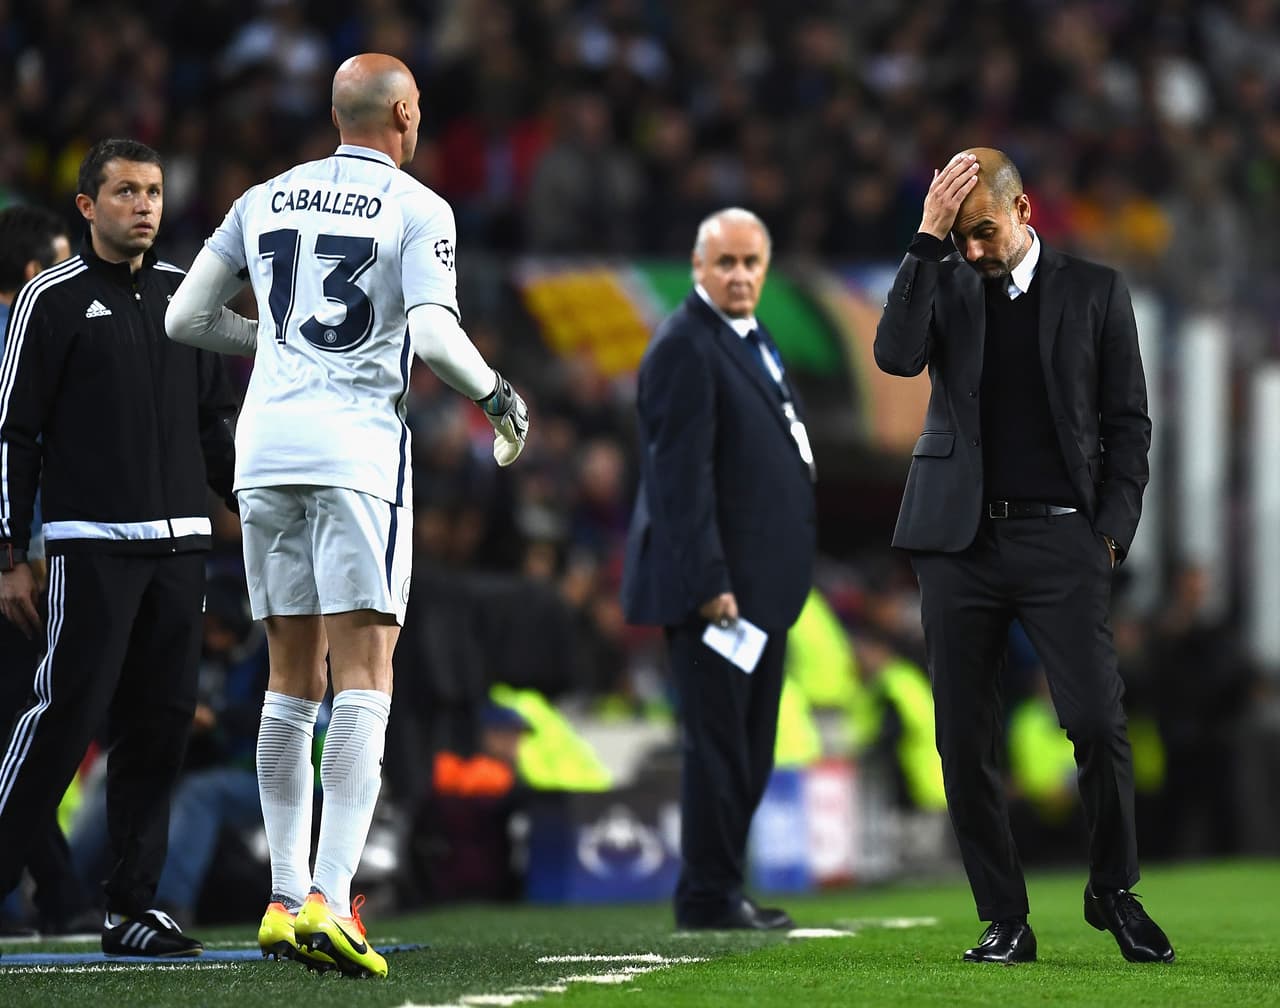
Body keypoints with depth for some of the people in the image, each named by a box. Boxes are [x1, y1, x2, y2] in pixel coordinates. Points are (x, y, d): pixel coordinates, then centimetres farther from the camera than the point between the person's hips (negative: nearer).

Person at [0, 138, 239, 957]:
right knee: (67, 715, -13)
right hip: (92, 544, -5)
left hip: (180, 543, 5)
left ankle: (132, 906, 8)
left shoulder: (185, 293, 14)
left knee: (162, 723, 3)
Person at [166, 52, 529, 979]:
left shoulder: (264, 201, 13)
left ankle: (286, 900, 10)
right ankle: (328, 901, -17)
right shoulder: (417, 210, -1)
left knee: (293, 679, 11)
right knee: (364, 677, -6)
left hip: (266, 447, 5)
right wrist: (499, 395, 3)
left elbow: (185, 318, 15)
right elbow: (433, 332, -14)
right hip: (358, 448, -5)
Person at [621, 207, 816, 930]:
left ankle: (723, 889, 17)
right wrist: (709, 582, -22)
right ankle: (708, 896, -1)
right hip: (717, 584, -10)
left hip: (762, 584, 10)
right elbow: (681, 475, -18)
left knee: (749, 751, 11)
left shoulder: (754, 342, 18)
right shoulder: (685, 348, -12)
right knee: (718, 742, -6)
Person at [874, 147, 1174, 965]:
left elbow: (1128, 421, 8)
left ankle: (1114, 891, 9)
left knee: (1098, 722, -12)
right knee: (965, 739, 0)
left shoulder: (1095, 291, 7)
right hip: (959, 540, 2)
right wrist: (929, 240, -12)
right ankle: (1006, 921, 9)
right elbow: (896, 355, -10)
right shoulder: (943, 284, 10)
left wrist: (1112, 530, -2)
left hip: (1060, 538, -2)